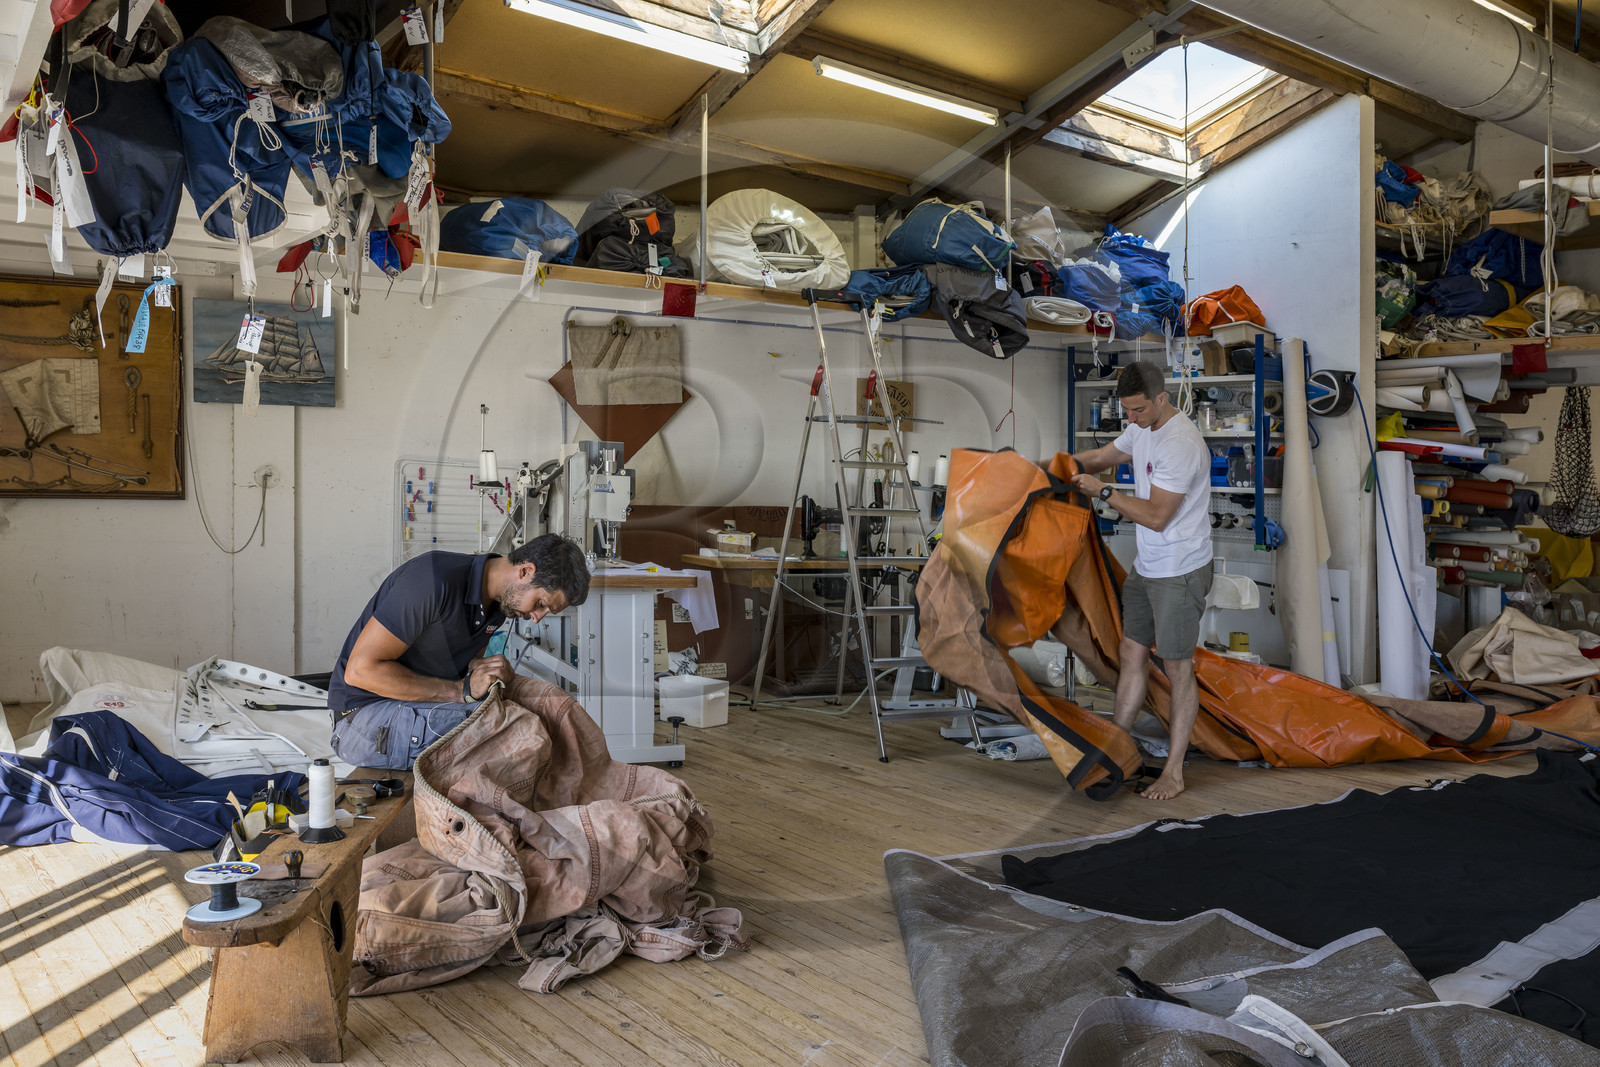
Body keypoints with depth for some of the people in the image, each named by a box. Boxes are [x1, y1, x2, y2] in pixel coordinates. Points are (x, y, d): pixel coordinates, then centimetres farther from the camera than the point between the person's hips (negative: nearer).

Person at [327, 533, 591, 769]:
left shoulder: (501, 600, 3)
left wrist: (478, 669, -10)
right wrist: (463, 690, -25)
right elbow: (360, 669, -24)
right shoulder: (434, 580, -24)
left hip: (425, 707, 8)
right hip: (365, 711, -8)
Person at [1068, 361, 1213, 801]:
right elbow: (1102, 455, 23)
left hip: (1180, 571, -9)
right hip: (1146, 566, 9)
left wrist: (1102, 490, -18)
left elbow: (1156, 517, -24)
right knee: (1132, 654, 14)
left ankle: (1174, 772, 10)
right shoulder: (1143, 429, 7)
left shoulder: (1180, 444, -23)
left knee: (1177, 667, 0)